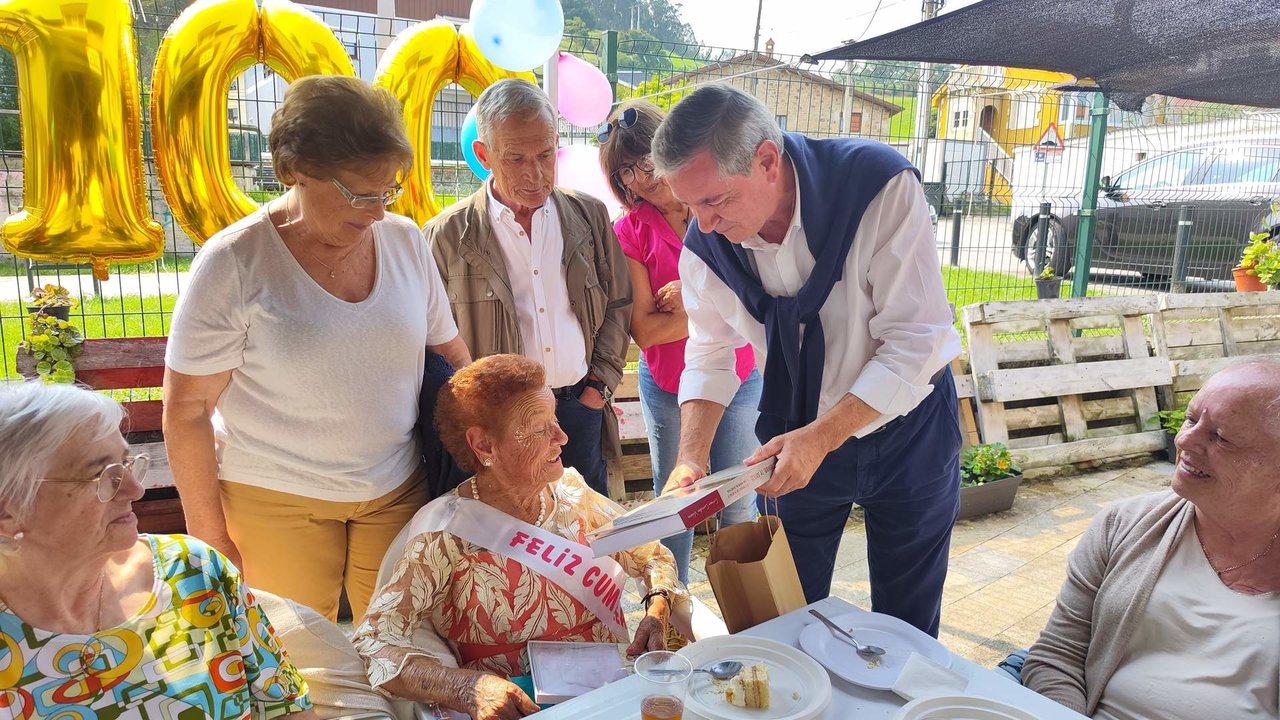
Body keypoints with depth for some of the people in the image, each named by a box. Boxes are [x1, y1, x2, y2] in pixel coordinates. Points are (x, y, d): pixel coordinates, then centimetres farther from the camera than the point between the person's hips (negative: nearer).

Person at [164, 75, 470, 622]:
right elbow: (187, 408, -8)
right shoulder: (234, 263, -13)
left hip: (396, 490, 3)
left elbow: (451, 356, 7)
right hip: (275, 502, -2)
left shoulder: (404, 240, -2)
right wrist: (208, 530, -4)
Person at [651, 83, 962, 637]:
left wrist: (822, 437, -31)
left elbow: (914, 342, -27)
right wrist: (691, 457, -15)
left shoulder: (881, 185, -28)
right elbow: (711, 353, -2)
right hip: (798, 436, 3)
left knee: (906, 623, 16)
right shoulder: (705, 243, -15)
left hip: (905, 422, -2)